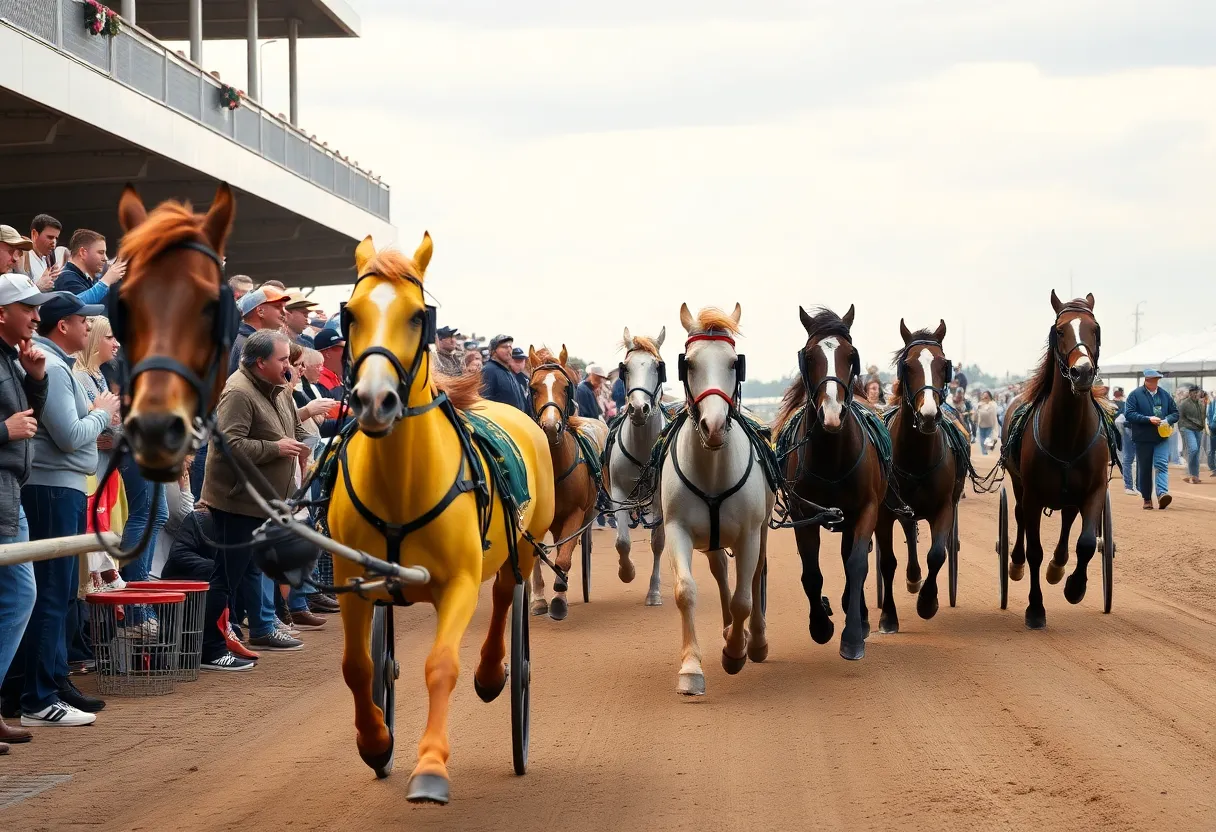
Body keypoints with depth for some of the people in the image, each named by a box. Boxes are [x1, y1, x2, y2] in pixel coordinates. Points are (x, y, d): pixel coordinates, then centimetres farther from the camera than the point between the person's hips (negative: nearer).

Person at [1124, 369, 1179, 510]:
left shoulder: (1165, 395, 11)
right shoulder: (1135, 395, -1)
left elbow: (1175, 413, 15)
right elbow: (1129, 414, -9)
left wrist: (1167, 420, -8)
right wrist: (1148, 419, -19)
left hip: (1162, 437, 2)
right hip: (1143, 438, -2)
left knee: (1162, 465, -15)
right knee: (1144, 469, 5)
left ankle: (1162, 493, -28)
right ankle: (1147, 499, 14)